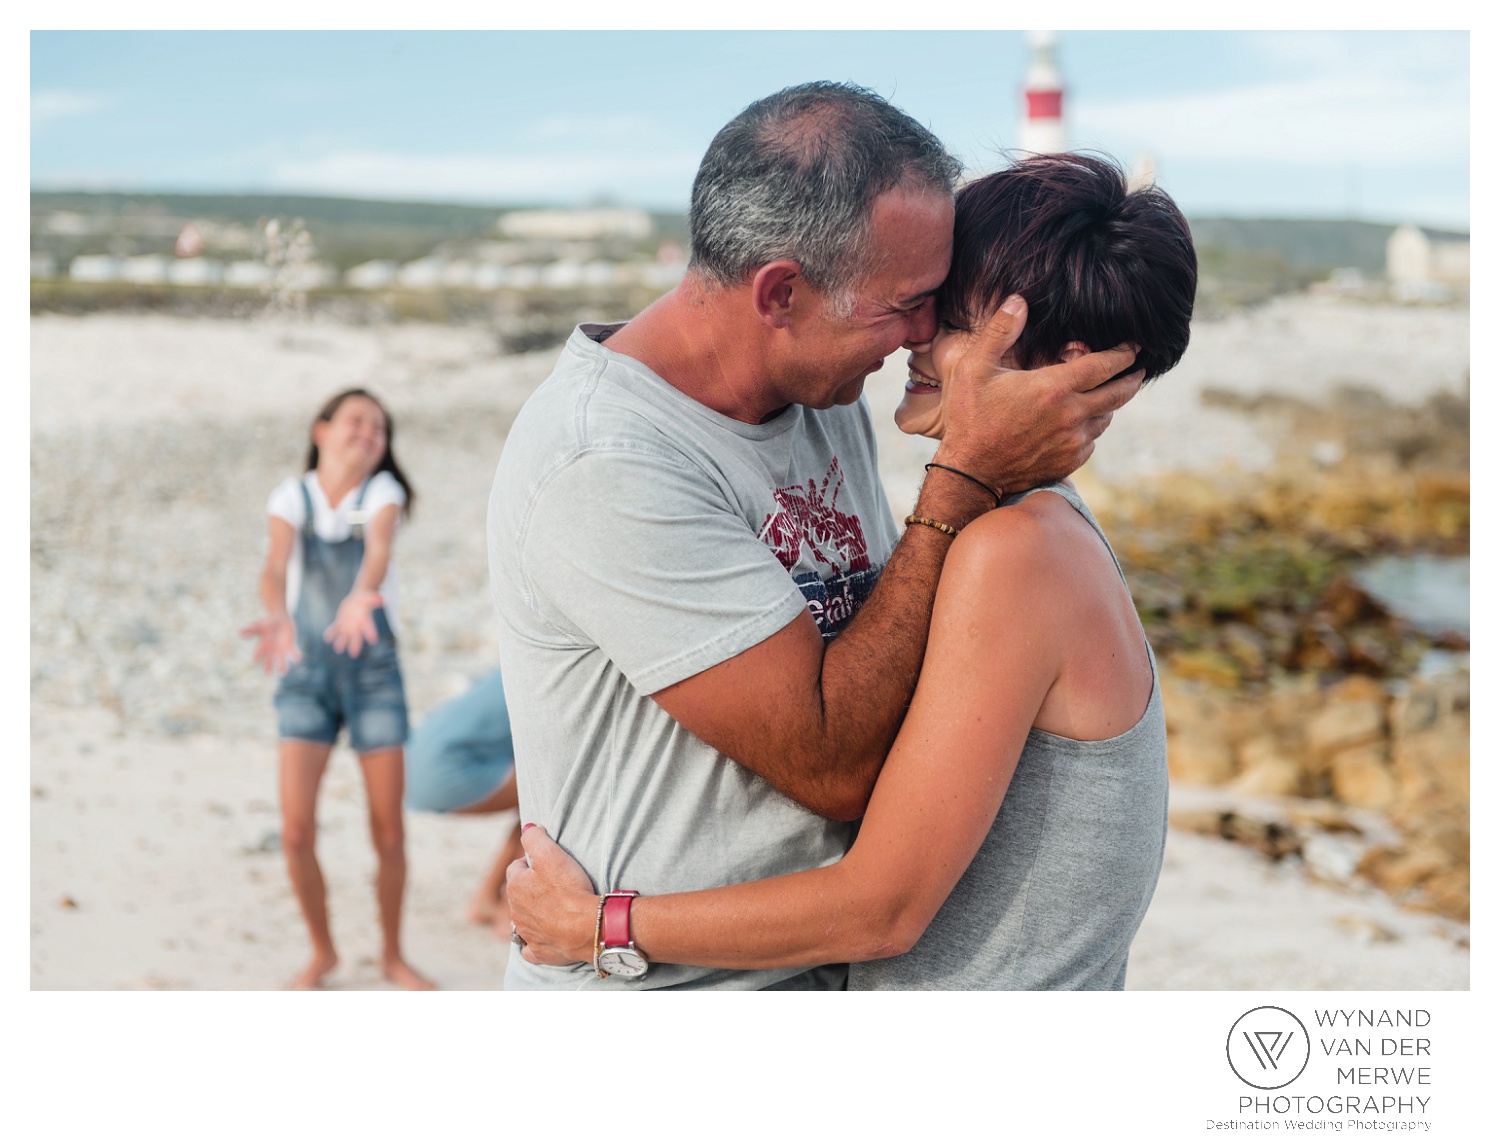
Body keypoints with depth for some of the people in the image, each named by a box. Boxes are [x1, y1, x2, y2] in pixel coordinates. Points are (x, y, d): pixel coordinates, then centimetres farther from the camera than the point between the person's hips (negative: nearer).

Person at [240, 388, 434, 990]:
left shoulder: (383, 491, -4)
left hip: (374, 673, 0)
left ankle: (392, 955, 24)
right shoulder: (293, 496, -3)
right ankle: (322, 951, 17)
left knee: (389, 835, 1)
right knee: (296, 832, -8)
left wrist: (362, 596, -48)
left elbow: (378, 547, -26)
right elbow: (275, 565, -21)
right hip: (306, 675, 0)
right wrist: (277, 618, -43)